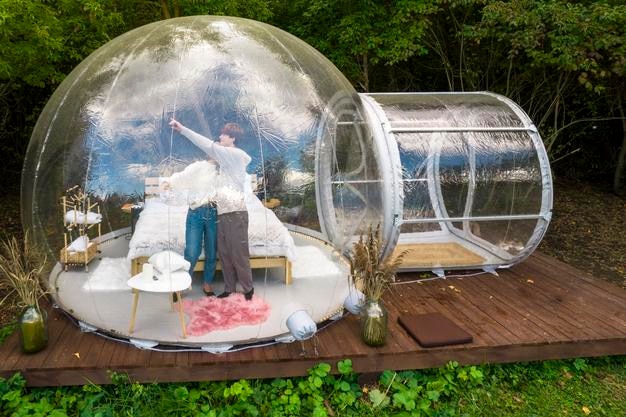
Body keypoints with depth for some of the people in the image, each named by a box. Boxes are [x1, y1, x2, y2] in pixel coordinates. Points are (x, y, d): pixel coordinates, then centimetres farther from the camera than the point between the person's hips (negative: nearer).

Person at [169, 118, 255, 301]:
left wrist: (183, 129, -22)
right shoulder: (228, 158, 16)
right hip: (224, 212, 9)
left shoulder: (236, 154, -11)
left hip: (235, 212, -9)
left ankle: (248, 288, 14)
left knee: (239, 253, 0)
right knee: (224, 252, 12)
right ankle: (229, 288, 23)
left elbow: (209, 146, -20)